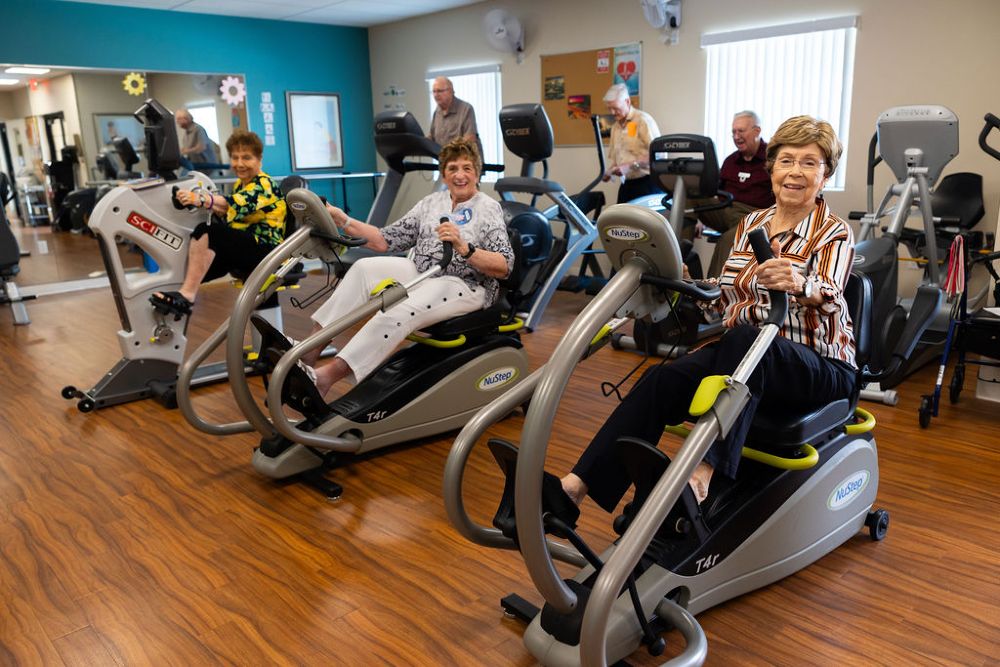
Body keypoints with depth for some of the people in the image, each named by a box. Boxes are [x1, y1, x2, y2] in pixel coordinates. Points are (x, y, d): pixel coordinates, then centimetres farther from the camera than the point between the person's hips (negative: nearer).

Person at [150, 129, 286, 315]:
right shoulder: (240, 184, 20)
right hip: (242, 249, 10)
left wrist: (201, 199, -41)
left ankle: (187, 294, -28)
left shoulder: (264, 184, -9)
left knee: (207, 231, -26)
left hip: (264, 251, -10)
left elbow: (238, 204, -27)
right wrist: (209, 205, 3)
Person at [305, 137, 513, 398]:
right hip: (420, 272, 6)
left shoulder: (489, 208, -2)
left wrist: (463, 248, -28)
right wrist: (343, 220, -3)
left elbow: (504, 267, -13)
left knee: (398, 312, -31)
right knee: (366, 267, -17)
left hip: (466, 286, -6)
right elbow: (388, 239, 7)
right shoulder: (431, 202, 14)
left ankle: (329, 375, -32)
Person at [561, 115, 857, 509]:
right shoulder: (751, 224, 13)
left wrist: (797, 284, -47)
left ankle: (703, 474, -48)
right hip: (744, 354, 4)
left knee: (742, 340, -39)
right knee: (662, 380, -25)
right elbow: (724, 298, 16)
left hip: (821, 367, -4)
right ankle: (575, 486, -33)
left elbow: (828, 293, -24)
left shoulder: (834, 234, -3)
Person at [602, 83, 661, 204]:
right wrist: (609, 172, 2)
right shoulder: (615, 126, 16)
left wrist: (630, 165, -22)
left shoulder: (643, 120, -7)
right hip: (626, 184, 7)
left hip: (647, 183, -7)